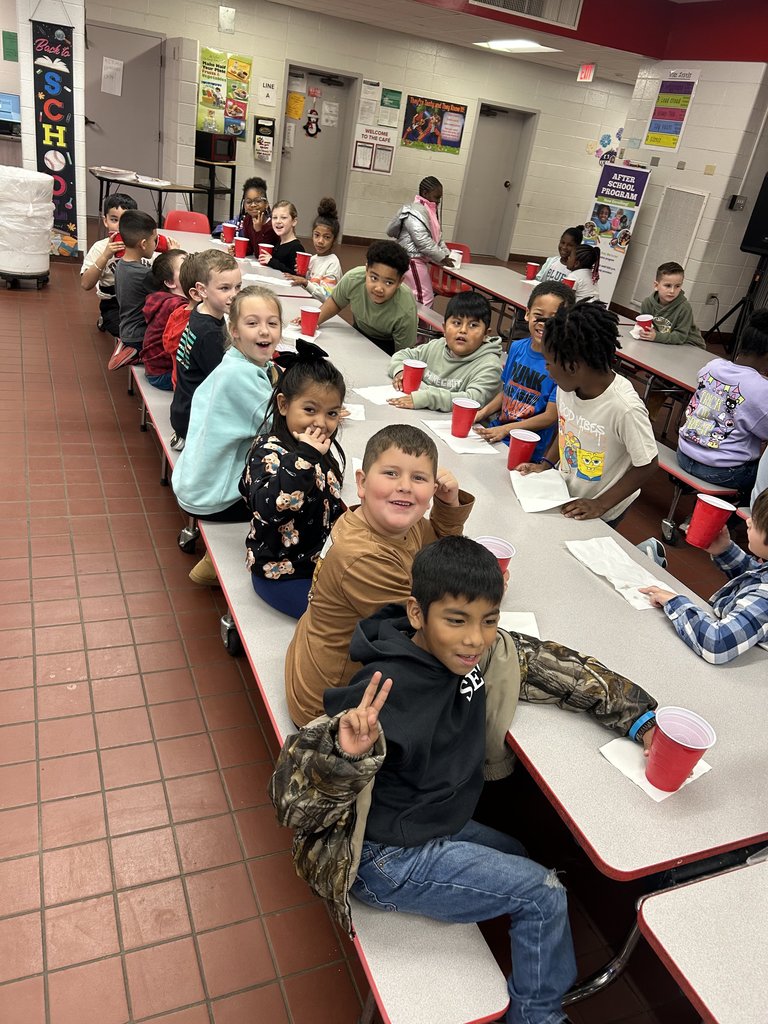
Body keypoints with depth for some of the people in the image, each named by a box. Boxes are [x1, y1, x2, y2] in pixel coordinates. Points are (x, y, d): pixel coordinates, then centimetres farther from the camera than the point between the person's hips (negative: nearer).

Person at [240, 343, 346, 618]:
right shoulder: (270, 452, -23)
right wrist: (305, 457, -41)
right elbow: (268, 509, -41)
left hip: (318, 561, 8)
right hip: (282, 574, -8)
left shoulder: (327, 450, 1)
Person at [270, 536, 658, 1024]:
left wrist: (642, 719, -6)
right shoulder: (388, 692, -33)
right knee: (543, 896, -5)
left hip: (446, 823, 7)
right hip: (387, 856, -7)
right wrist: (348, 753, -52)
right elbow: (295, 800, -32)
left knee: (525, 860, 23)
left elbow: (556, 666, 1)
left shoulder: (482, 650, -14)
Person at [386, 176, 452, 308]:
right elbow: (423, 242, -24)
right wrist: (443, 259, -19)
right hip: (412, 261, -10)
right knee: (425, 299, -10)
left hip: (420, 260, 10)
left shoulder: (429, 211, 14)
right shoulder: (415, 212, -18)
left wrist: (447, 254, 5)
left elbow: (437, 236, 19)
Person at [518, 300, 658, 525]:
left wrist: (601, 505, -19)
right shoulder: (567, 385, -15)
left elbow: (648, 464, -21)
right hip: (564, 495, 5)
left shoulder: (624, 408, -32)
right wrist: (545, 463, -4)